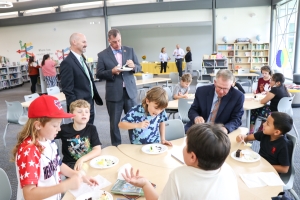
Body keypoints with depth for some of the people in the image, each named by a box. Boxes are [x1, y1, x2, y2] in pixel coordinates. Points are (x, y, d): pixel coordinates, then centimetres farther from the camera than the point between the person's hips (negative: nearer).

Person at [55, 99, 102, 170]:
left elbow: (98, 150, -12)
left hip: (88, 161, 2)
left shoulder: (91, 129, -5)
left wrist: (82, 159, -24)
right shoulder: (64, 129, -6)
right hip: (70, 164, -2)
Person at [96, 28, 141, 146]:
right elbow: (99, 74, -2)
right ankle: (116, 145, 24)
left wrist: (133, 66, -13)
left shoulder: (130, 50, 7)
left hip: (130, 91, 2)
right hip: (114, 94, -2)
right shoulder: (102, 55, 0)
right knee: (114, 123, 8)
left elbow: (139, 68, 9)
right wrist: (112, 72, -19)